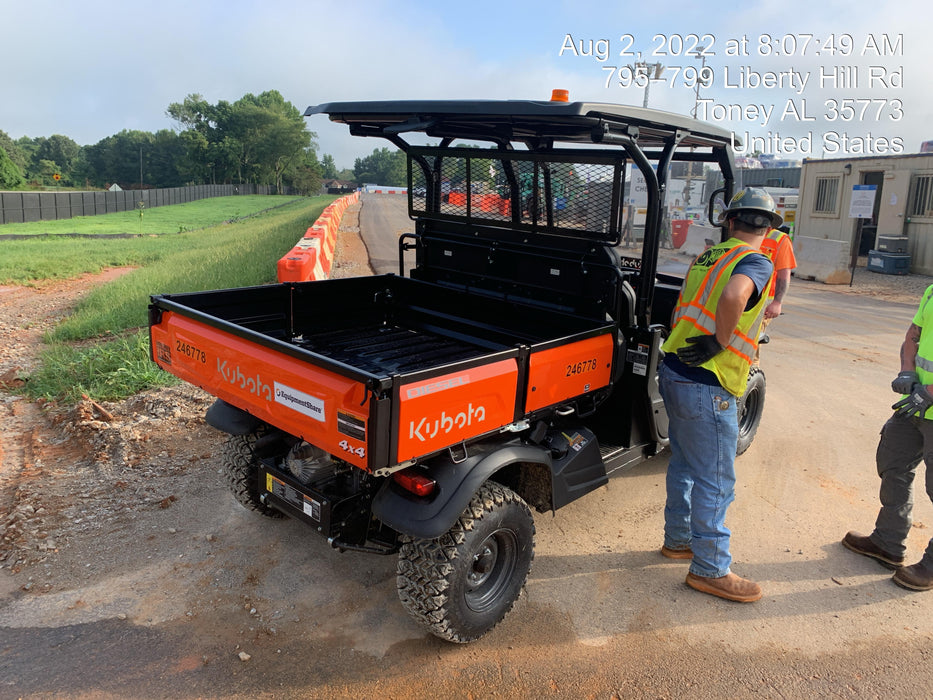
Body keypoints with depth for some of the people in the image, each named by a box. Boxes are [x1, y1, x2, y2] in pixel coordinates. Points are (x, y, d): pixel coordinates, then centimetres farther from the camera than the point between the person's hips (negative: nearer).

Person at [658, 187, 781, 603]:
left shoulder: (707, 256, 11)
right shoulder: (756, 263, -13)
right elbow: (733, 296, -34)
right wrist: (722, 341, -20)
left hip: (674, 371, 9)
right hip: (706, 387, -8)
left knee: (684, 464, 22)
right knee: (716, 481, 4)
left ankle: (678, 540, 37)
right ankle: (709, 569, 17)